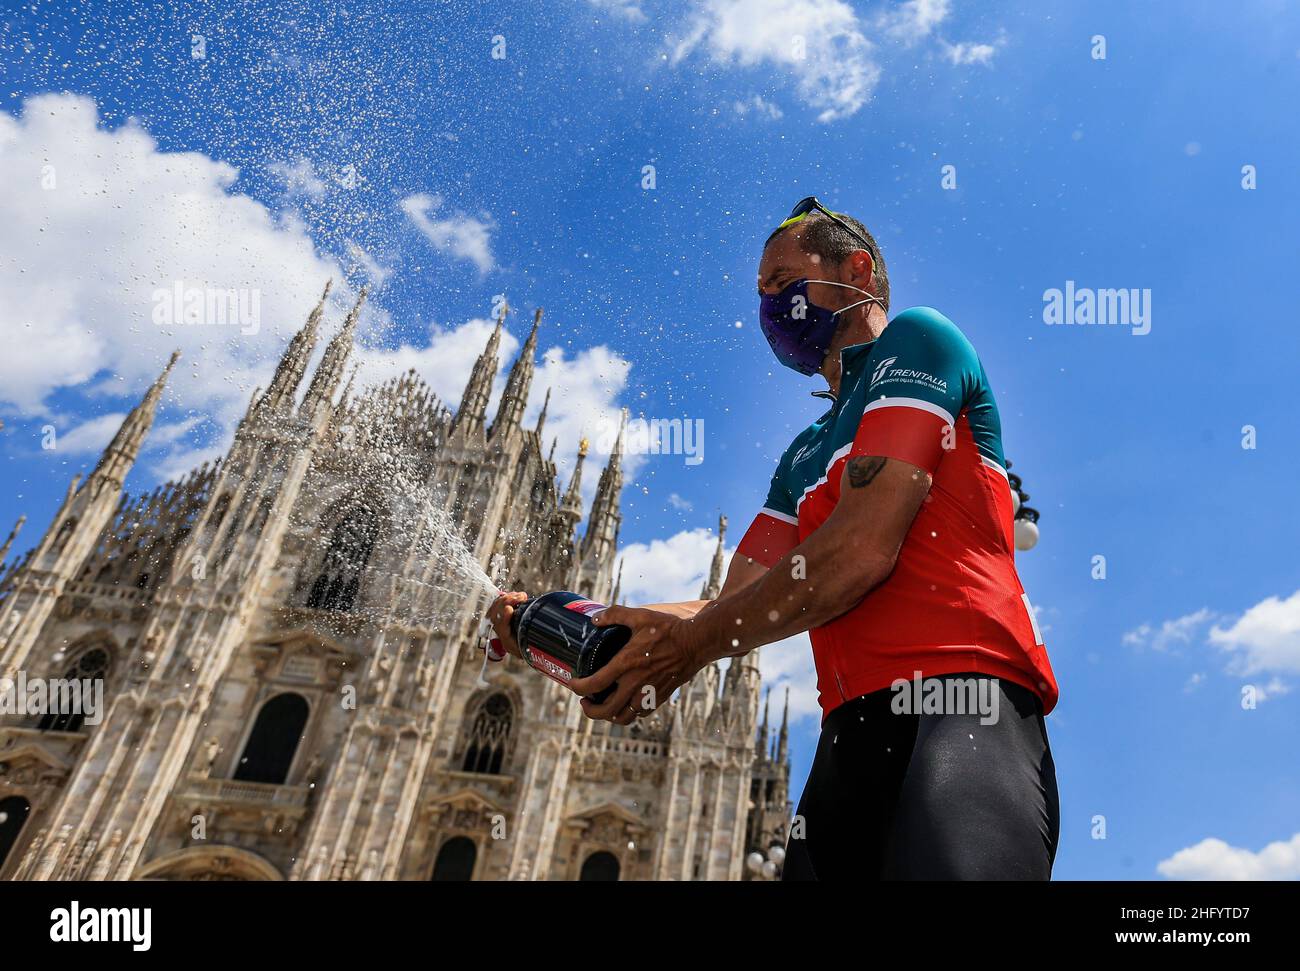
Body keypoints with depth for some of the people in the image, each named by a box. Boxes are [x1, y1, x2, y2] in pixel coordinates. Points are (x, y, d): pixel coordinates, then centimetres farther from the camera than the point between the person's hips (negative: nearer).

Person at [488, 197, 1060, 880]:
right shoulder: (803, 460, 27)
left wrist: (687, 647, -5)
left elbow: (864, 549, -10)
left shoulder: (916, 339, 4)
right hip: (852, 730, 7)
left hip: (958, 699, -7)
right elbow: (735, 610, 19)